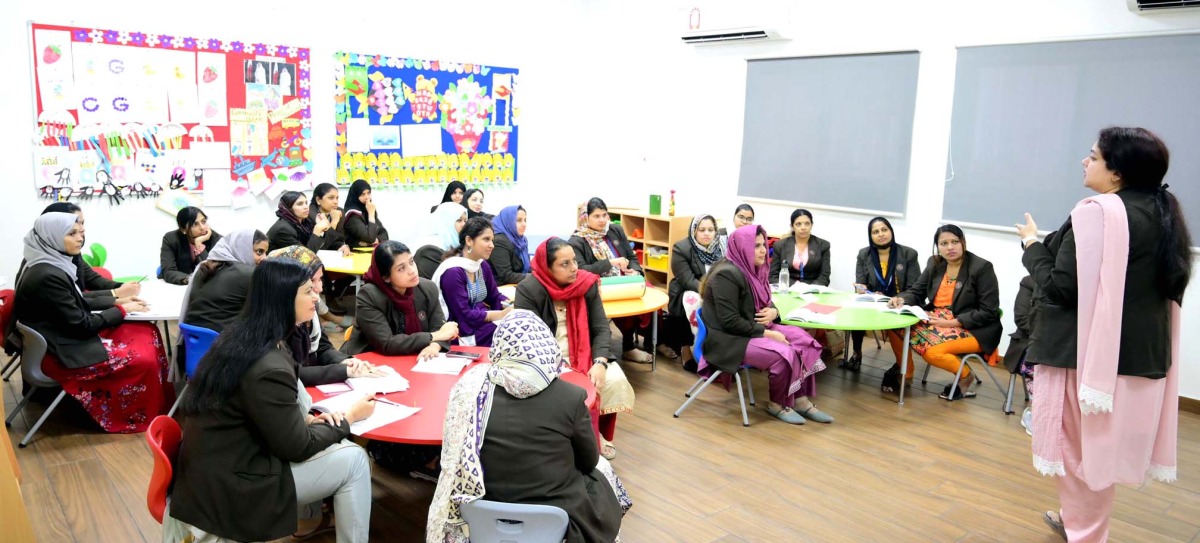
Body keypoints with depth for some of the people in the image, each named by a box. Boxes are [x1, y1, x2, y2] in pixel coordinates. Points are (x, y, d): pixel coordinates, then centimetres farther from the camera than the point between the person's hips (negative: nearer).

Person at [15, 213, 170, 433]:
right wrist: (121, 310, -10)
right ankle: (147, 415, 9)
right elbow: (81, 325, -21)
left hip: (70, 336, 10)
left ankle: (163, 398, 12)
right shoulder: (47, 276, -26)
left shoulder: (53, 264, 3)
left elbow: (78, 302, 14)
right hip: (61, 353, -10)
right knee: (144, 359, -13)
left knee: (149, 333, 4)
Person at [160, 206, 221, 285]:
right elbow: (168, 272, -17)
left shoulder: (217, 239, -12)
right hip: (175, 287, 0)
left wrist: (199, 245, -25)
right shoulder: (170, 239, -8)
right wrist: (188, 279, -36)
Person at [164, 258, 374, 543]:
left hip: (211, 467, 9)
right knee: (353, 459, -5)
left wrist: (307, 418, 3)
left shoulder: (239, 335, 1)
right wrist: (347, 417, -2)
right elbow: (296, 447, -15)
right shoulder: (269, 369, -26)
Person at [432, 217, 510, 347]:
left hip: (480, 319, 8)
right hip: (461, 332, -7)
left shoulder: (483, 265, 5)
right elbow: (463, 315, -20)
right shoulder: (453, 271, -19)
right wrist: (502, 314, -22)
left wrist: (513, 305, -9)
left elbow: (494, 297, 13)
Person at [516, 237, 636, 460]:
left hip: (584, 354, 4)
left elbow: (601, 328, -6)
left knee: (615, 380, -18)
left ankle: (598, 432, 7)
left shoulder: (587, 283, -4)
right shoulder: (529, 290, -15)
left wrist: (599, 362, -24)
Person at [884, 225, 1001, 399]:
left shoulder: (982, 268, -12)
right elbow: (916, 292, 8)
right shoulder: (934, 264, 5)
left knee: (932, 352, -31)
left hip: (972, 329, -6)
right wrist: (901, 299, -17)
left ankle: (965, 376, 1)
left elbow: (989, 312, -14)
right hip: (936, 320, 6)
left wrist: (953, 322, -22)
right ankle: (905, 371, 8)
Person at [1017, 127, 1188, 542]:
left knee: (1077, 444, 7)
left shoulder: (1097, 213, -19)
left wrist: (1033, 245, -3)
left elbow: (1060, 288, -20)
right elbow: (1164, 289, 18)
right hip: (1142, 353, 8)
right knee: (1102, 445, 20)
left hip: (1089, 354, -8)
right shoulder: (1164, 213, 8)